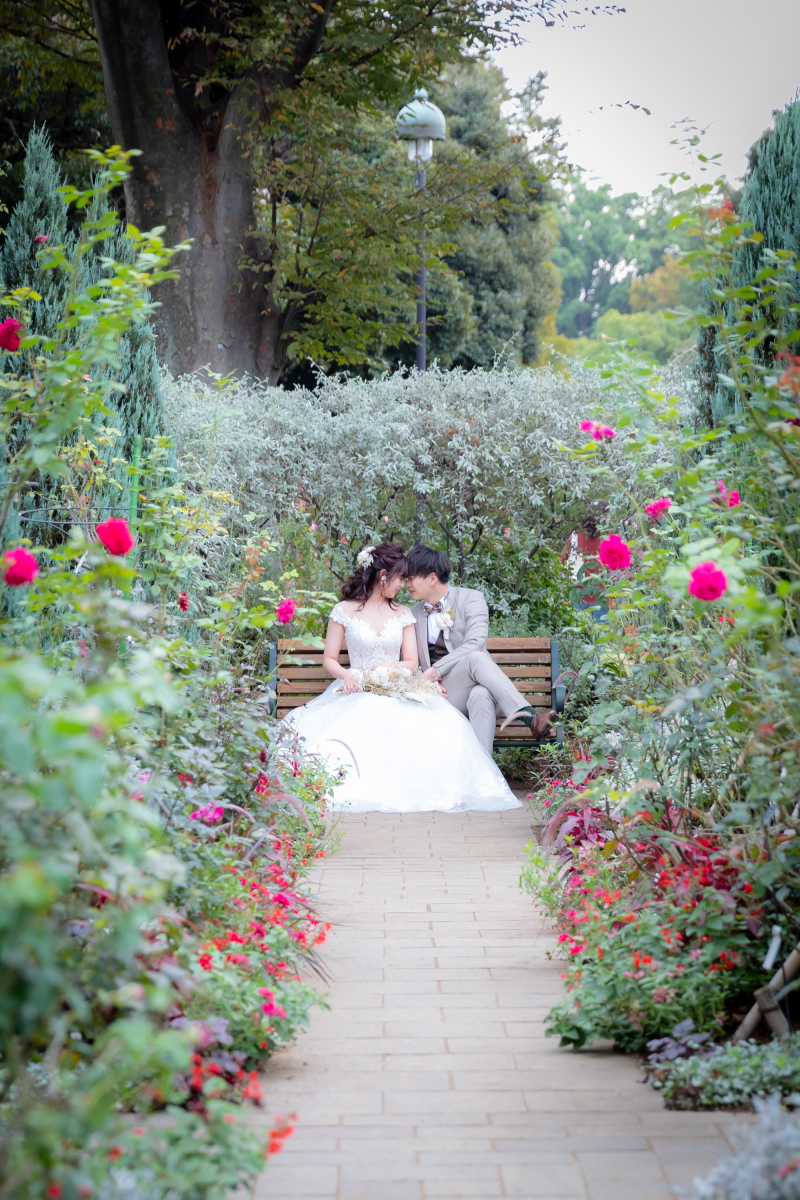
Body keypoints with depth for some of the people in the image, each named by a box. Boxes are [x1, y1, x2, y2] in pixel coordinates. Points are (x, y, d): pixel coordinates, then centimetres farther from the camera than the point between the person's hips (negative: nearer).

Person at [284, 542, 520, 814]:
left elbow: (411, 663, 8)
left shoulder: (402, 614, 15)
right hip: (358, 691, -2)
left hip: (397, 692, 2)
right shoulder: (344, 611, 7)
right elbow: (329, 659, 5)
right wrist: (345, 674, -17)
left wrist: (386, 669, -13)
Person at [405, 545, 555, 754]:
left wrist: (436, 669, -20)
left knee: (481, 696, -41)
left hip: (471, 688, -1)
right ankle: (530, 718, -48)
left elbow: (475, 643, -14)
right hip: (441, 693, 1)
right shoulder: (415, 614, 17)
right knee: (476, 658, -34)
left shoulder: (470, 599, 3)